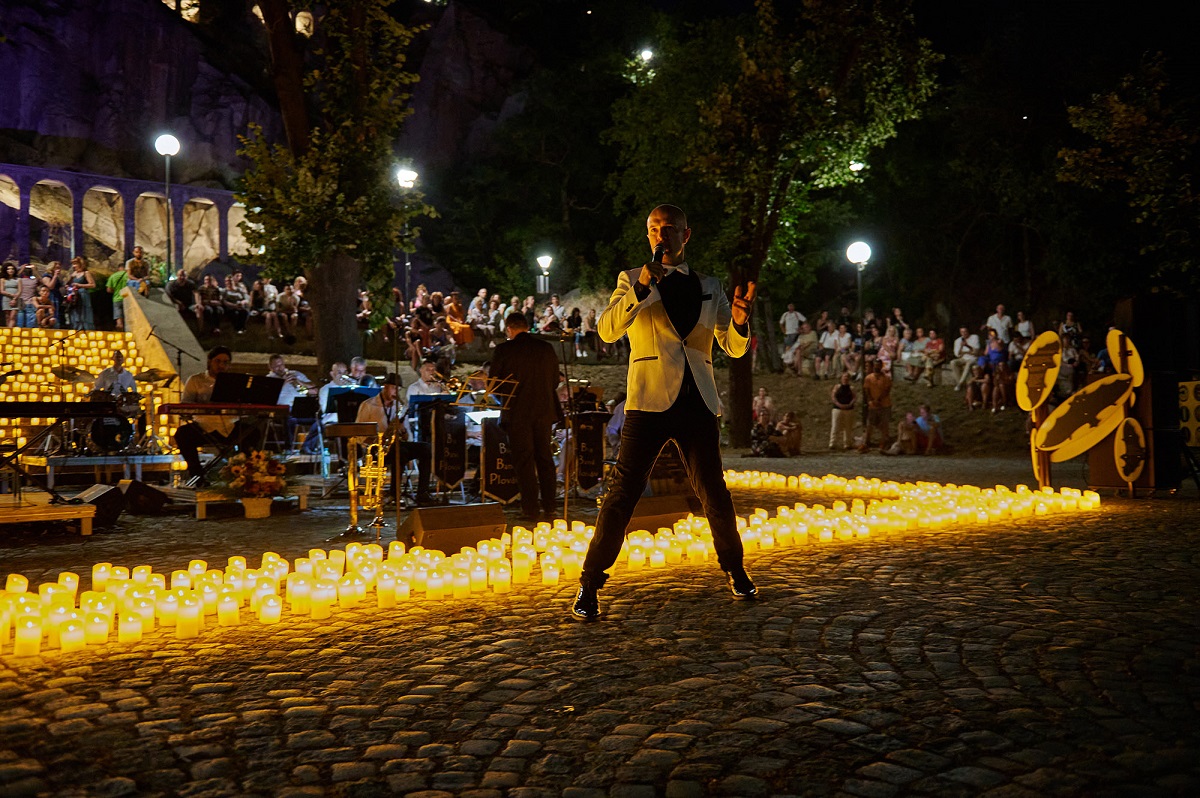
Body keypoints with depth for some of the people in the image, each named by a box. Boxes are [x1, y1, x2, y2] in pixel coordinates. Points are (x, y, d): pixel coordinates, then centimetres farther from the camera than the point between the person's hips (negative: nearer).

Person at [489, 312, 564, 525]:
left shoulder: (504, 350, -8)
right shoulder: (547, 348, 3)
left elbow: (495, 385, -4)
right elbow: (555, 381, 8)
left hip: (518, 413, -3)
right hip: (544, 410, 4)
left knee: (524, 461, 1)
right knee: (545, 459, 12)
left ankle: (530, 510, 0)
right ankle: (549, 508, 15)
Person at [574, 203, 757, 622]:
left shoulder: (709, 286, 17)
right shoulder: (632, 280, 9)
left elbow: (734, 348, 14)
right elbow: (608, 330, -7)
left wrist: (739, 322, -9)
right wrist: (641, 287, -19)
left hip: (697, 402, 3)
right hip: (650, 399, -3)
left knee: (714, 494, 7)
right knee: (623, 493, -8)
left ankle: (736, 572, 27)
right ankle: (589, 587, -1)